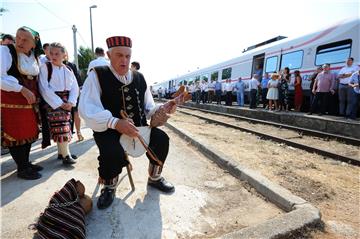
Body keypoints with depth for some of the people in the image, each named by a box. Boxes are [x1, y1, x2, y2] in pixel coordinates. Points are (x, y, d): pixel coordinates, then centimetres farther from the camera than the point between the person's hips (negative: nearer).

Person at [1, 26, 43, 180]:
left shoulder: (34, 56, 10)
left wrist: (36, 95, 12)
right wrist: (22, 89, -21)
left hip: (30, 102, 6)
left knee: (29, 133, 12)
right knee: (15, 135, 1)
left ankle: (26, 163, 27)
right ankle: (22, 168, 14)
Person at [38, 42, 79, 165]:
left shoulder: (68, 70, 9)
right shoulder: (45, 67, -4)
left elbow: (75, 87, 5)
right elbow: (44, 89, -11)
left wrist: (71, 102, -10)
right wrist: (59, 103, -16)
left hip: (67, 103, 5)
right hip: (53, 103, -4)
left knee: (64, 127, 10)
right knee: (61, 128, -9)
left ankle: (61, 152, 23)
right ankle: (66, 154, 0)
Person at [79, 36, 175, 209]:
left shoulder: (139, 78, 8)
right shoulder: (97, 75, -8)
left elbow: (148, 107, 14)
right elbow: (87, 109, -18)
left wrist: (157, 111, -10)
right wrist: (115, 123, -32)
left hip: (138, 127, 5)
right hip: (108, 130, -4)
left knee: (162, 138, -14)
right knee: (114, 152, -33)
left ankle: (154, 178, 13)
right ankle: (109, 186, 4)